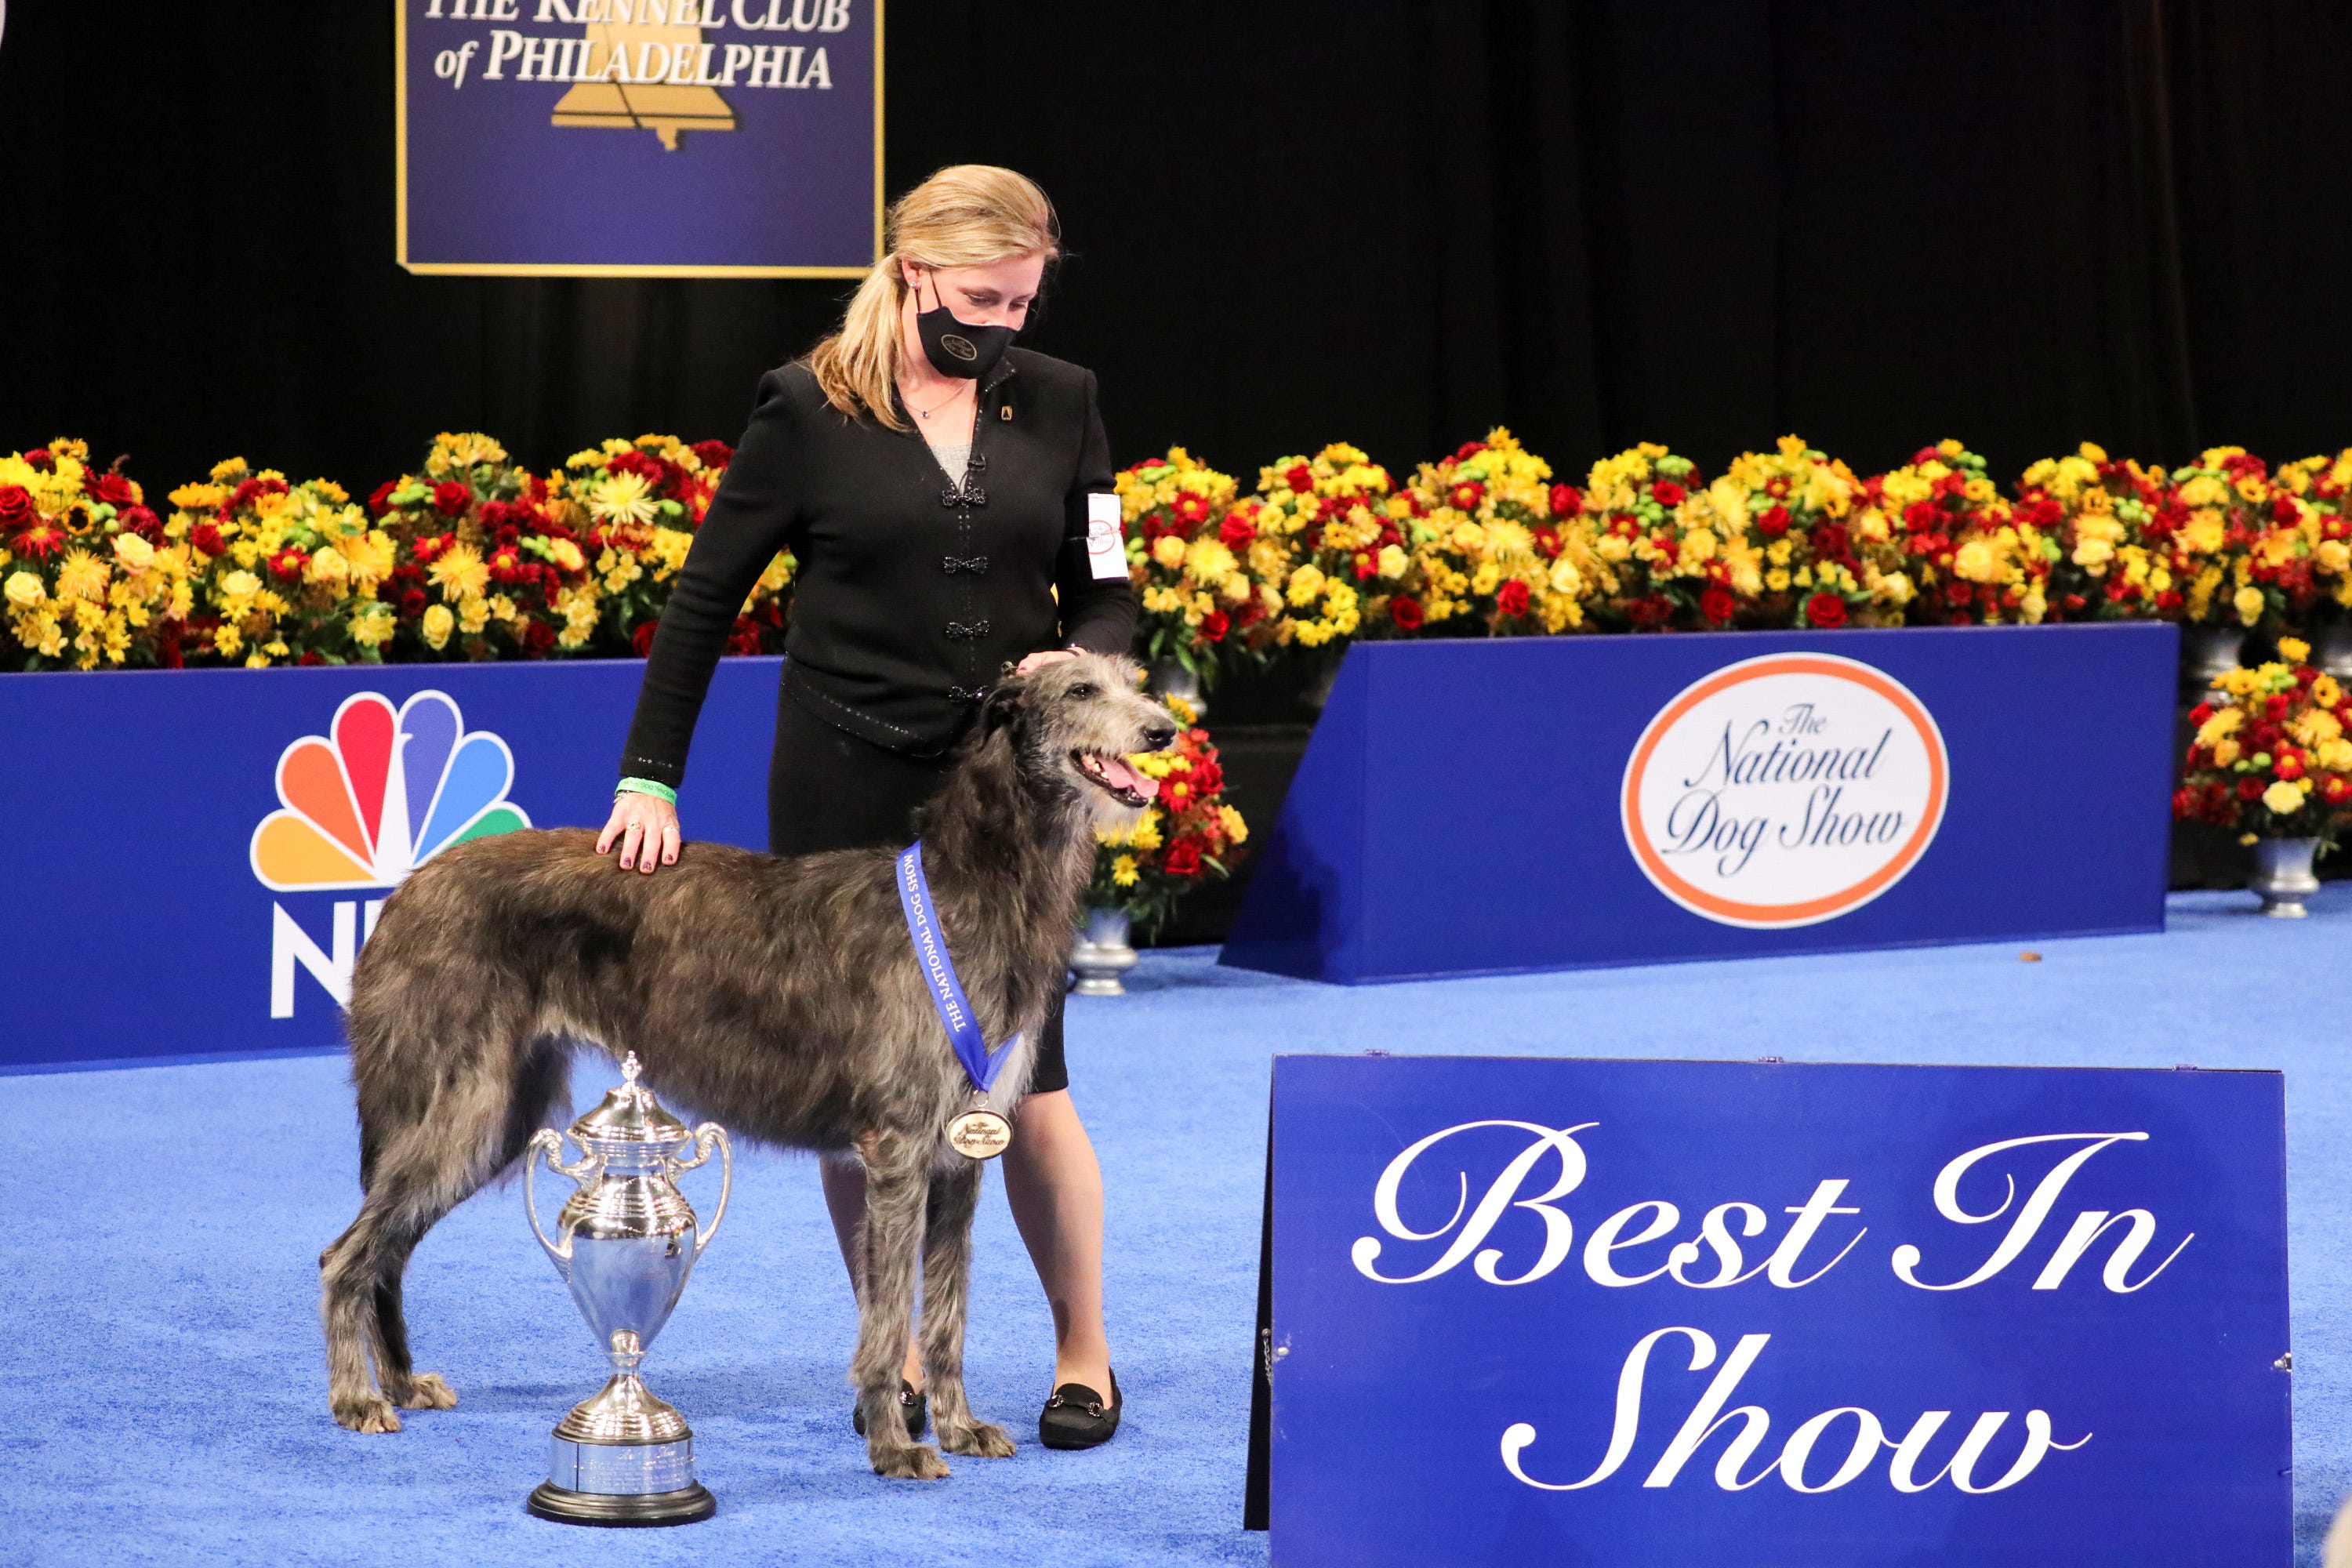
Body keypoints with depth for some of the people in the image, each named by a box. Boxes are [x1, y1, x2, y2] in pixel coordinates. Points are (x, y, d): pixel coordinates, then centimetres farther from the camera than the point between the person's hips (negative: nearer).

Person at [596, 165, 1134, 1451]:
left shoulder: (1059, 403, 5)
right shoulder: (809, 406, -4)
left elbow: (1105, 594, 9)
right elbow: (705, 596, -1)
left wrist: (1079, 659, -14)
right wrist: (650, 778, -7)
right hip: (847, 789, -1)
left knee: (1024, 1076, -3)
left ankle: (1085, 1350, 12)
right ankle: (893, 1355, 18)